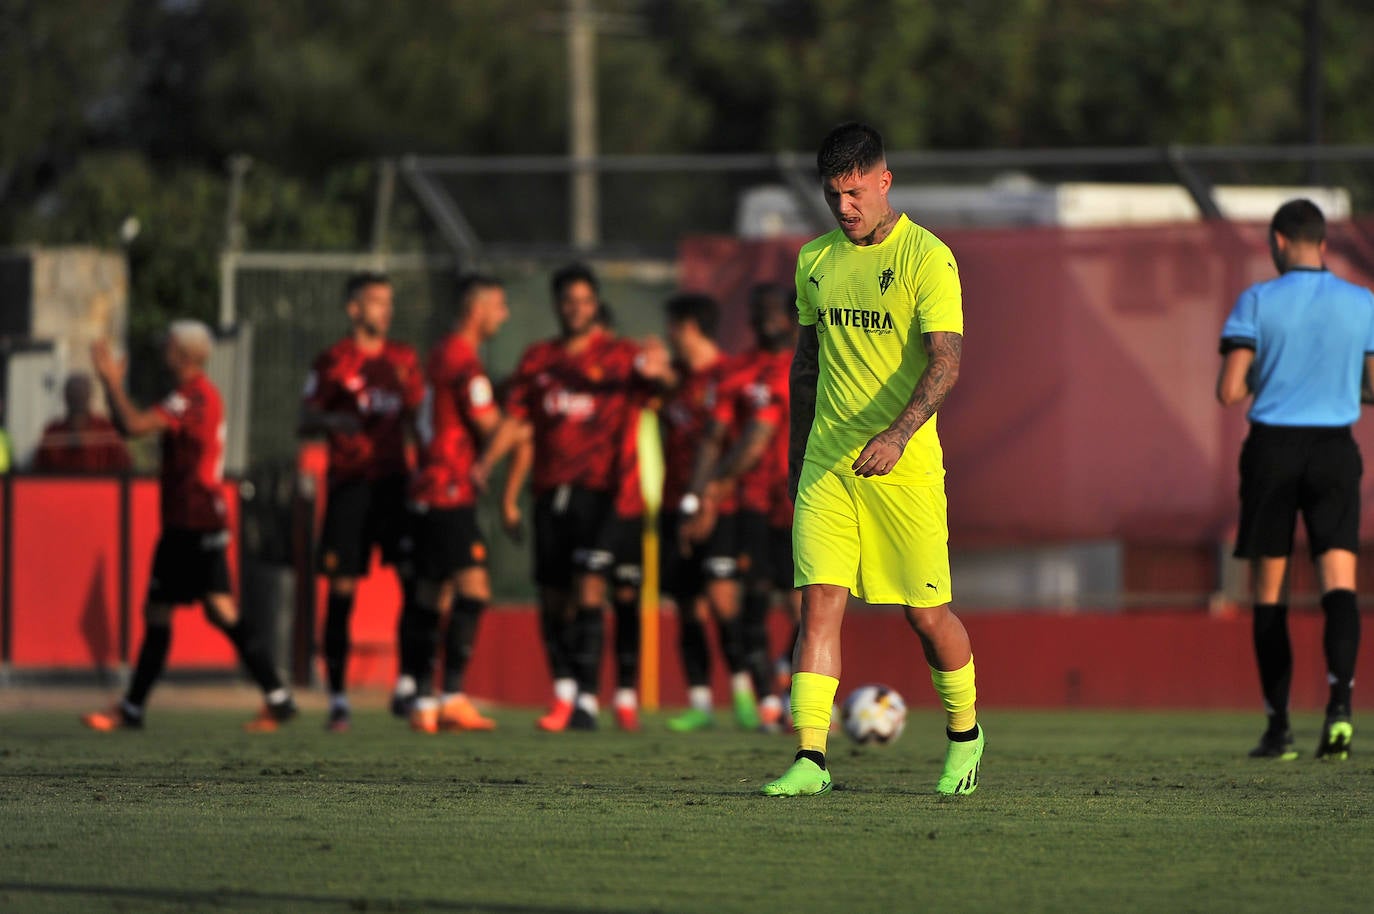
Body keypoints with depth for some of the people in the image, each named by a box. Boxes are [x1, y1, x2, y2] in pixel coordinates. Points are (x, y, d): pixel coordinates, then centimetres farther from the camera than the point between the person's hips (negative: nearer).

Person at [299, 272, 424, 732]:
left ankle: (407, 688, 1)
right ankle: (338, 699, 3)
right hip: (350, 486, -3)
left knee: (417, 578, -8)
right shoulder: (333, 362, 1)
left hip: (395, 482, 3)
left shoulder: (403, 359, 12)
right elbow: (305, 422, -1)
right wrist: (333, 421, -20)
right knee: (341, 592, -3)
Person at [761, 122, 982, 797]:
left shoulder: (927, 258, -7)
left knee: (926, 613, 3)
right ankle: (810, 760, -13)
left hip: (904, 464, -4)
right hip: (826, 463, 4)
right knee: (819, 601, -9)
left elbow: (945, 362, -17)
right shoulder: (816, 260, 11)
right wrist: (796, 450, 20)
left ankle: (964, 732, 29)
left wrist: (897, 435, -30)